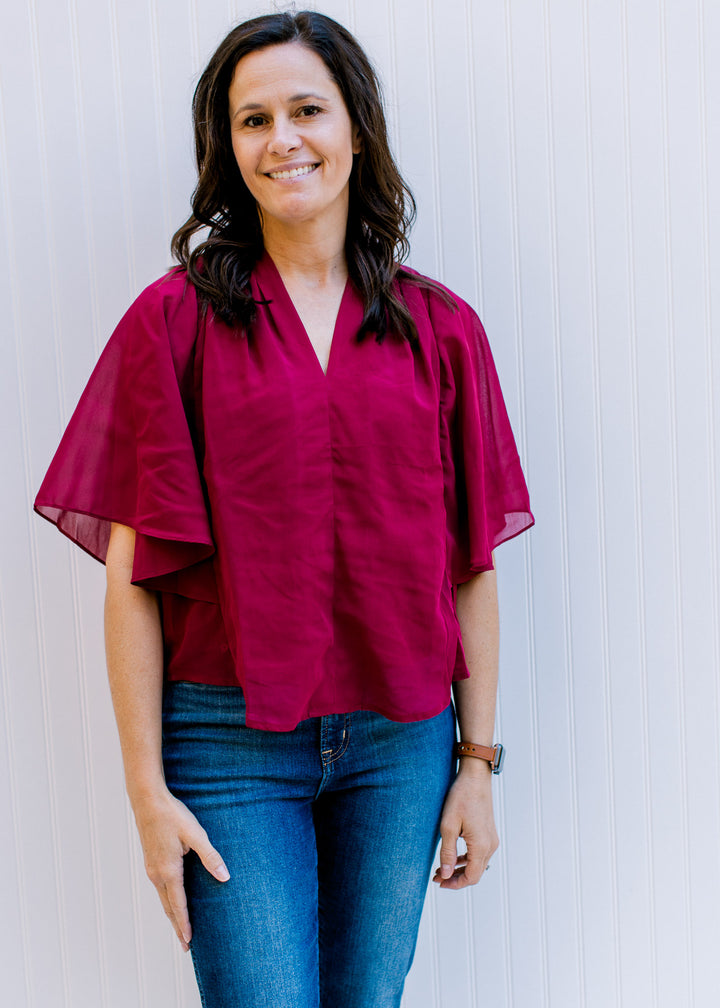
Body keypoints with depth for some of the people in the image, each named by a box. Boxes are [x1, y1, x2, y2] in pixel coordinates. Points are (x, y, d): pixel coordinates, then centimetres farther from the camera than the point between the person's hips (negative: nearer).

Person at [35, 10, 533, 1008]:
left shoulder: (441, 329, 3)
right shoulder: (175, 318, -3)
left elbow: (471, 564, 4)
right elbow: (133, 575, -5)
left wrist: (477, 761, 4)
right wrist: (148, 790, -6)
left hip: (401, 738, 3)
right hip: (229, 739, -2)